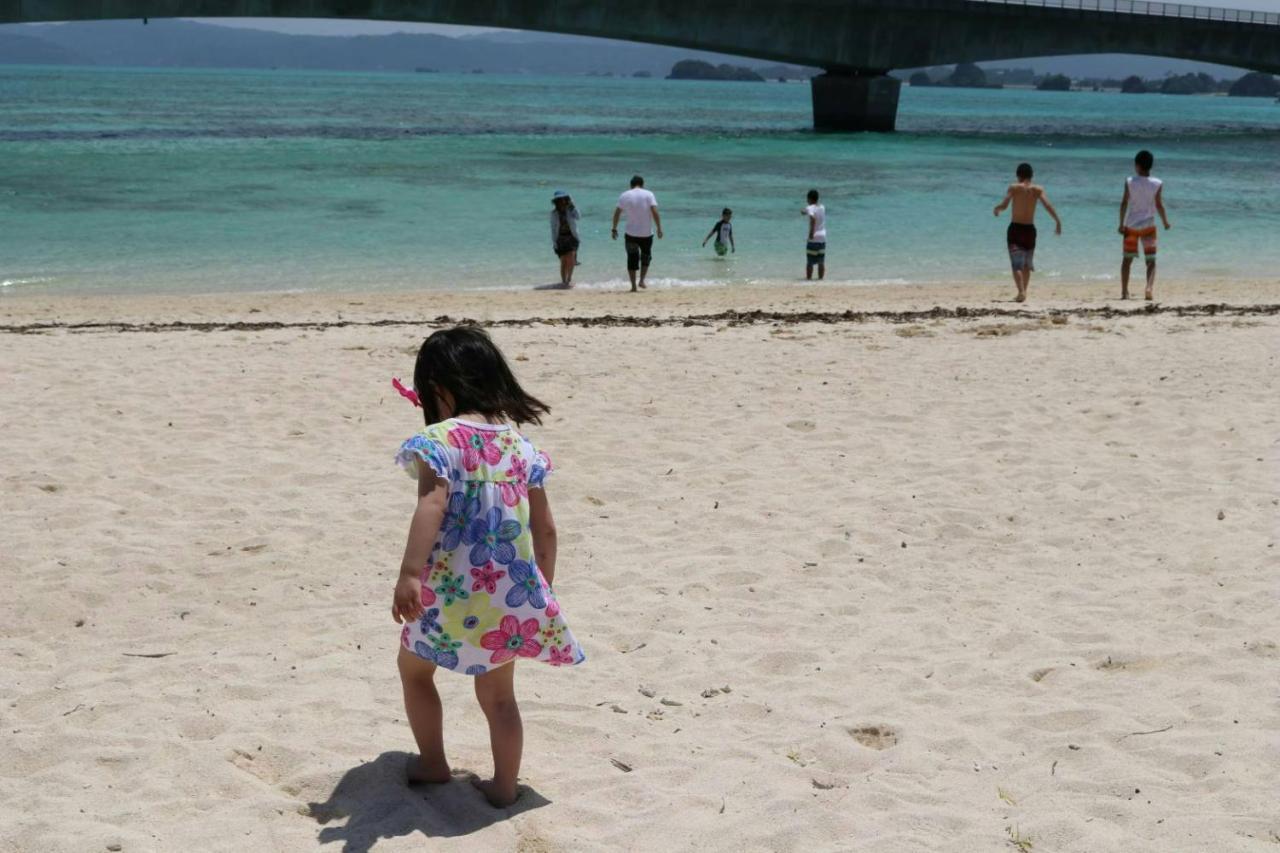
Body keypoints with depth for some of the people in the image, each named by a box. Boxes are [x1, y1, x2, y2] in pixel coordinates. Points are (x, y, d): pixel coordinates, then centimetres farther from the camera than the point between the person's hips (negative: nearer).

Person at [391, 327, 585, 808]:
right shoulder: (521, 445, 6)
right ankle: (503, 785, 23)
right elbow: (546, 529, 9)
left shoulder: (439, 439, -11)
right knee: (499, 693, 19)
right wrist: (541, 590, 21)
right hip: (512, 593, 4)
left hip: (453, 590, -4)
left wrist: (409, 573, -35)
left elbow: (432, 505, -28)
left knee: (414, 667, 23)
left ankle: (433, 764, 31)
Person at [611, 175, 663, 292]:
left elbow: (617, 213, 0)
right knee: (646, 256, 19)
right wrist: (659, 228, -10)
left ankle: (633, 286, 2)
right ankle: (642, 280, 9)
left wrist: (614, 229, 7)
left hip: (631, 234, 1)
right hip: (646, 233, -1)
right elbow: (655, 212, -12)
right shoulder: (648, 195, -2)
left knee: (632, 259, 6)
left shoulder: (624, 196, 3)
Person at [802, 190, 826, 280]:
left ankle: (808, 278, 3)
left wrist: (811, 232, -31)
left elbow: (813, 219, -30)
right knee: (821, 261, 9)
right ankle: (820, 278, 10)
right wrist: (806, 212, 40)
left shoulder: (810, 208, -10)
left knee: (810, 261, 1)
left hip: (813, 238, -6)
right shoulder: (822, 208, 9)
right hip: (822, 237, 6)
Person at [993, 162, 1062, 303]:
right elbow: (1047, 205, -12)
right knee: (1027, 264, 19)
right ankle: (1024, 292, 24)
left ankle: (1021, 292, -23)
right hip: (1030, 229, 3)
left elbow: (1004, 205, -14)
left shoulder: (1014, 188, -4)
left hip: (1015, 228, -3)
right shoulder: (1038, 189, 0)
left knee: (1017, 264, -6)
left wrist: (996, 209, 7)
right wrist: (1058, 221, -8)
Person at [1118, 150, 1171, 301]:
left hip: (1130, 226, 1)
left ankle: (1124, 291, 11)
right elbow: (1159, 205, -4)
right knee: (1151, 260, 4)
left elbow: (1124, 203, -7)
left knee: (1127, 259, 12)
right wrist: (1166, 222, 10)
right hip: (1148, 226, -1)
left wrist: (1121, 224, 0)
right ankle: (1150, 287, -18)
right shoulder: (1157, 184, -5)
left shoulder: (1129, 182, -6)